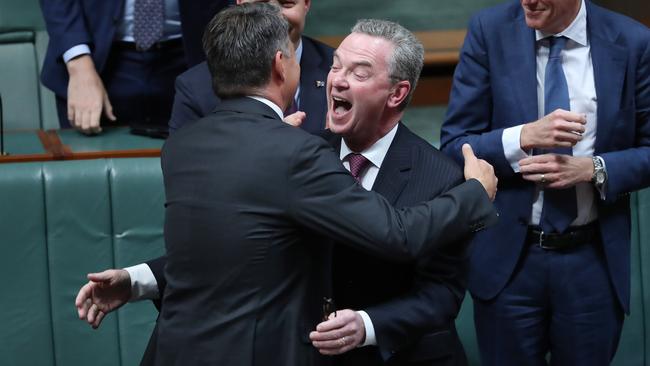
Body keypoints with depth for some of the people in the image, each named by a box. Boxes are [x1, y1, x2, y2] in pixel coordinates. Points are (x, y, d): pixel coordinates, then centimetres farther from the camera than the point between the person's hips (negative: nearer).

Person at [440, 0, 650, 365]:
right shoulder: (489, 31, -7)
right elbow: (454, 146, -7)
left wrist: (592, 169, -17)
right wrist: (524, 137, -24)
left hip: (594, 261, 0)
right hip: (508, 256, 0)